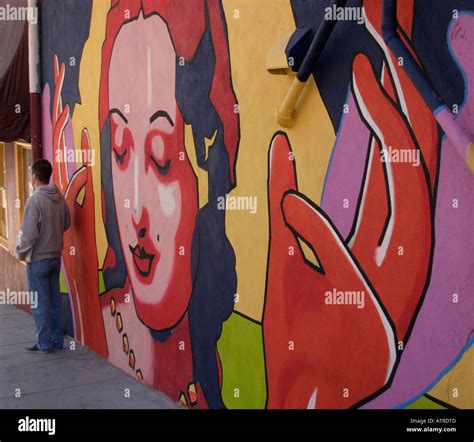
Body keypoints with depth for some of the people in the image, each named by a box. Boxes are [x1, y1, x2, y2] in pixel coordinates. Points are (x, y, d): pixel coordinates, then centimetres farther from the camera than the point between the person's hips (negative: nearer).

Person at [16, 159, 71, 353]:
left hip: (38, 259, -7)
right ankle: (57, 340, 20)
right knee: (54, 300, 13)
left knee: (40, 303, 2)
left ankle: (44, 344, 8)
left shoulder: (34, 200, -20)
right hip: (55, 257, 7)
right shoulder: (59, 198, 1)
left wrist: (21, 252, -4)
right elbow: (66, 223, 12)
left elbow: (30, 234, -20)